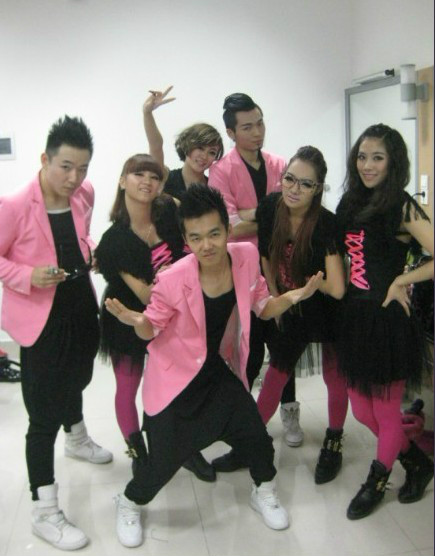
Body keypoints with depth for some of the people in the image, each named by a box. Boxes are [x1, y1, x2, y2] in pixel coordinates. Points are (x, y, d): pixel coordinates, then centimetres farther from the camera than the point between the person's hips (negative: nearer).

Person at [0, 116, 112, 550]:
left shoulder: (84, 194, -2)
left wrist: (92, 254, -1)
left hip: (82, 309, 7)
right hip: (41, 319, -7)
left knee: (76, 380, 29)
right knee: (44, 414, -2)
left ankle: (76, 439, 59)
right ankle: (43, 511, 12)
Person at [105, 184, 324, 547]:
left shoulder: (246, 257, -14)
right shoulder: (173, 280, -26)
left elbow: (262, 307, 2)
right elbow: (152, 329, -10)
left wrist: (294, 297, -16)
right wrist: (135, 320, -32)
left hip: (220, 371, 4)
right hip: (175, 378, -4)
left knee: (257, 438, 8)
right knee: (164, 461, -1)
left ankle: (264, 494, 42)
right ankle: (129, 506, 33)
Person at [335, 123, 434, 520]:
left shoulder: (402, 209, -13)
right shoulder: (351, 203, 8)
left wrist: (400, 281, -14)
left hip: (388, 320, -7)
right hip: (354, 316, 7)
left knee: (386, 414, 11)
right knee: (362, 412, 16)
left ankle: (376, 484, 35)